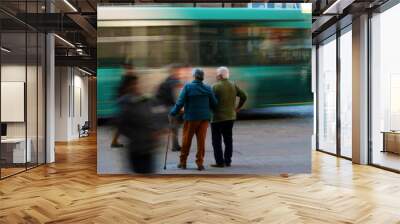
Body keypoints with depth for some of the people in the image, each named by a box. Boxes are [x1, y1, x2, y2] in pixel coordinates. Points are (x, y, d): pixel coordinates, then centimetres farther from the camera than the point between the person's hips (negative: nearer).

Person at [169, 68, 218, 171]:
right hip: (204, 117, 2)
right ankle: (200, 163, 8)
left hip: (191, 117, -2)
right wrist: (208, 110, 21)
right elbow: (214, 103, 2)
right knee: (201, 140, 7)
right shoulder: (208, 88, 0)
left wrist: (173, 112, -1)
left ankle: (183, 162, 20)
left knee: (186, 140, 10)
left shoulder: (188, 87, -9)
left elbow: (180, 102, -12)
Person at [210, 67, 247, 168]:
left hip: (218, 117, -6)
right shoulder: (233, 85, 6)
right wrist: (238, 107, 14)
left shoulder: (216, 86, -12)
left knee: (217, 140, 1)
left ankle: (220, 162, 0)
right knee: (228, 140, 13)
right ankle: (228, 161, 17)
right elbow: (244, 96, 7)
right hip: (230, 117, 6)